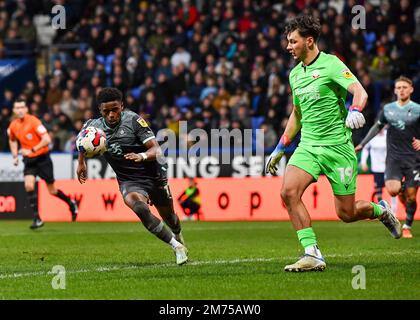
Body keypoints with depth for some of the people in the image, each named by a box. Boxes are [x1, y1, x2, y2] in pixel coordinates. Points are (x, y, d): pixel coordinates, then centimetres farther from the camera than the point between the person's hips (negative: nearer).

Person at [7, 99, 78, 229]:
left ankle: (71, 204, 34)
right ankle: (37, 218, -13)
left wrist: (32, 150, -28)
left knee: (52, 191, 5)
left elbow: (47, 140, -23)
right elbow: (12, 140, 23)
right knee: (29, 186, -18)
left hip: (42, 158, -4)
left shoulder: (33, 121, -18)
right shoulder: (13, 126, 1)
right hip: (29, 161, 4)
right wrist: (15, 156, 11)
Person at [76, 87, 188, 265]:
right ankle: (176, 246, -16)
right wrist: (81, 163, 21)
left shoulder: (133, 120, -20)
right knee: (140, 208, -30)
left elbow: (157, 150, -25)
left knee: (168, 216, 17)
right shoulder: (94, 127, -9)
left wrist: (141, 156, -44)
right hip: (129, 181, 1)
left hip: (154, 175, -1)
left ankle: (178, 236, 55)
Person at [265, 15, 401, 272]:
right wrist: (280, 149, 25)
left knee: (346, 212, -1)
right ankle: (313, 255, -17)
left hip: (337, 145, -6)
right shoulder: (295, 74, 12)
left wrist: (354, 111, -43)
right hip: (308, 145, 6)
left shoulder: (330, 64, -9)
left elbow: (359, 91, -21)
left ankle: (381, 210, 33)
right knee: (289, 192, -20)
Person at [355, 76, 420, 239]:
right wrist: (362, 144, 23)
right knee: (393, 190, -19)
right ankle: (402, 189, 17)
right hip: (393, 157, 1)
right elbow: (378, 126, 22)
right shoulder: (388, 109, 7)